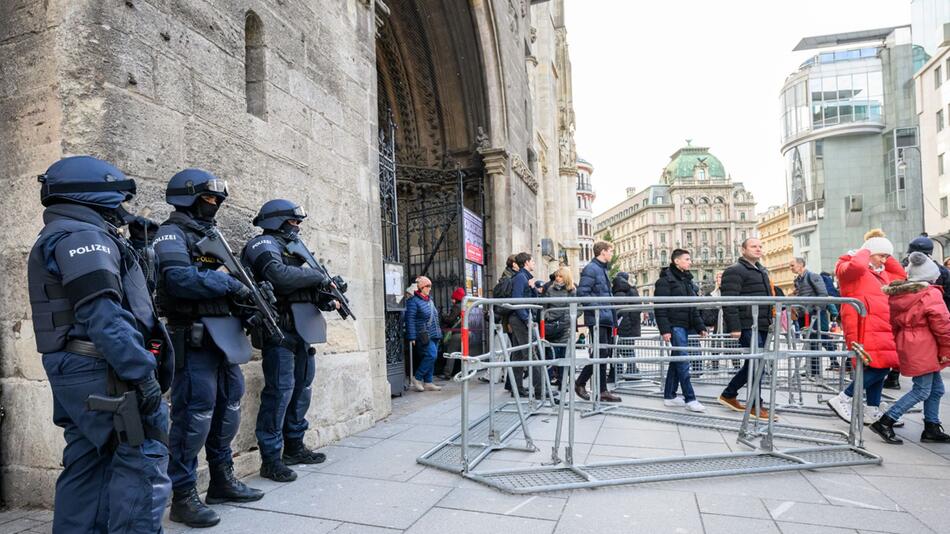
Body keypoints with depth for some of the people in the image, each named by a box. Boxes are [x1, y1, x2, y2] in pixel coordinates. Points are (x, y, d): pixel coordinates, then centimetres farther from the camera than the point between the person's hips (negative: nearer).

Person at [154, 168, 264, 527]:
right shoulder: (172, 234, -6)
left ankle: (222, 481, 26)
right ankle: (183, 495, 6)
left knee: (228, 408, 14)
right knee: (194, 413, -6)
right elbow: (181, 279, -23)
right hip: (195, 336, -9)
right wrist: (231, 284, -16)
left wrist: (250, 290, -1)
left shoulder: (211, 235, 20)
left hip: (224, 335, 9)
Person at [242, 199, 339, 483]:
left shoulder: (291, 248, 22)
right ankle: (271, 458, -1)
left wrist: (326, 300, 0)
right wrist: (318, 275, -15)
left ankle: (294, 447, 25)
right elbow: (279, 276, -25)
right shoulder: (264, 244, -5)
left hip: (301, 329, 9)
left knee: (301, 388, 14)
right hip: (280, 327, -9)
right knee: (280, 390, -9)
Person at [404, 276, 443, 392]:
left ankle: (428, 383, 15)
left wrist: (438, 333, 22)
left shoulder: (430, 300, 17)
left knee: (431, 358, 8)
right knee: (431, 356, -17)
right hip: (423, 336, -9)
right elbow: (410, 320, -14)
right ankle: (416, 378, -2)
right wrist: (412, 337, -18)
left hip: (434, 335, 9)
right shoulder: (413, 301, -9)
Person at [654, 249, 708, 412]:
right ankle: (690, 399, -5)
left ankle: (669, 396, 17)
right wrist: (664, 329, -20)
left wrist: (700, 326, 14)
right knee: (683, 361, -9)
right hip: (675, 325, -9)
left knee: (677, 361, 10)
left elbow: (694, 307, 21)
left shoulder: (687, 280, 18)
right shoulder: (665, 279, -7)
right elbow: (660, 307, -14)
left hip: (686, 325, 9)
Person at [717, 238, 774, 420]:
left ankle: (728, 395, 26)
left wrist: (770, 321, 24)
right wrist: (734, 327, -23)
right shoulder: (735, 271, -9)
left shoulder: (762, 271, 22)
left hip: (762, 326, 10)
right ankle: (756, 406, 3)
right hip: (747, 327, -9)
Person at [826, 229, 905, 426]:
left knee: (880, 368, 10)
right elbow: (857, 265, -27)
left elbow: (900, 275, 34)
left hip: (880, 328, 10)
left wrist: (887, 258, 21)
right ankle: (842, 400, -8)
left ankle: (872, 412, 18)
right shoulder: (849, 269, -5)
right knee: (878, 367, -16)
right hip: (864, 327, -10)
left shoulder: (881, 273, 24)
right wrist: (865, 252, -7)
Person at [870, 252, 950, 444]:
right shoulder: (931, 294, -13)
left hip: (907, 347, 8)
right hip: (923, 350, -8)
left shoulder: (897, 293, 8)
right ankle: (885, 422, -5)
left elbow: (894, 323, 14)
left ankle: (932, 428, 23)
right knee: (922, 391, -3)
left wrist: (899, 343, 20)